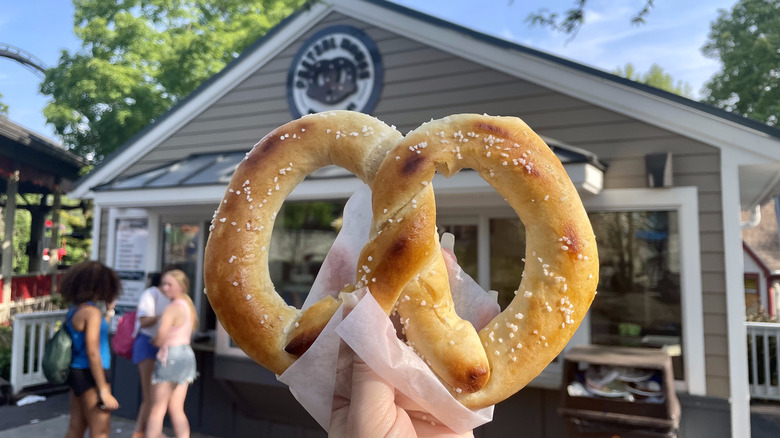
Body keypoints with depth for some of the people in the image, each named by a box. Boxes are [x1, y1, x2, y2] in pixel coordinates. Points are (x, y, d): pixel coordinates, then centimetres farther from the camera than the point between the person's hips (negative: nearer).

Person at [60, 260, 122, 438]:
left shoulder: (75, 309, 8)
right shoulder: (92, 311, -18)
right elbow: (93, 354, -22)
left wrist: (109, 310, 20)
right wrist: (104, 392, -20)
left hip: (77, 372, 9)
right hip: (91, 376, -9)